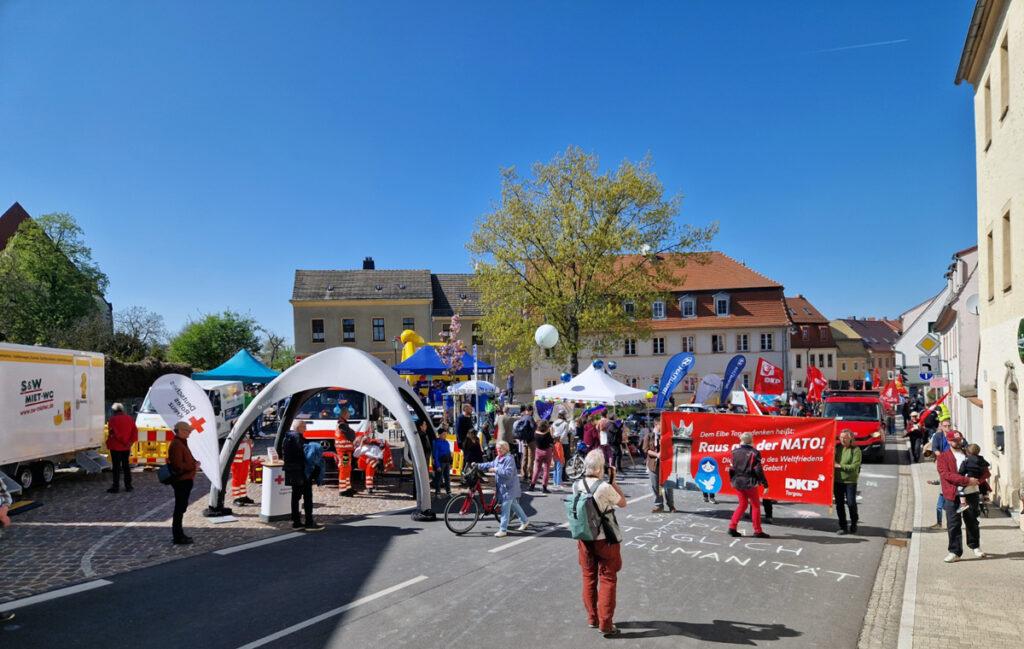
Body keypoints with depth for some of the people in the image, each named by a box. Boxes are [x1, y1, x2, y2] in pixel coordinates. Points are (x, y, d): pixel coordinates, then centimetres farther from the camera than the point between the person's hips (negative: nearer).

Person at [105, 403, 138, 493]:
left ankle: (115, 487, 0)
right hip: (126, 448, 5)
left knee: (116, 467, -1)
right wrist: (130, 442, -3)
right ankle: (128, 486, 15)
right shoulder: (130, 419, 7)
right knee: (126, 465, 13)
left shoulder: (112, 419, -10)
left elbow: (113, 433, -17)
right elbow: (135, 431, 1)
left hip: (115, 447, -5)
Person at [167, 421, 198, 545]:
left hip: (185, 480, 11)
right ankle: (177, 537, 2)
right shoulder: (177, 444, -17)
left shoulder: (182, 443, 16)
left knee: (181, 507, 16)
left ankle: (178, 535, 26)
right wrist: (193, 466, -15)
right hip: (181, 480, -11)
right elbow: (178, 465, -23)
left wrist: (194, 462, 7)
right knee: (180, 508, -4)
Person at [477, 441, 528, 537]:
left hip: (509, 487, -9)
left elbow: (508, 473, -27)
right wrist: (478, 466, 11)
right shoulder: (497, 459, 11)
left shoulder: (509, 459, -19)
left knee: (505, 508, -8)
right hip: (501, 486, 9)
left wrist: (496, 470, -24)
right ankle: (525, 521, 35)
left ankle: (503, 530, -4)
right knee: (514, 505, 20)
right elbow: (489, 465, 20)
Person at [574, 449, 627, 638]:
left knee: (589, 578, 17)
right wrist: (613, 480, -4)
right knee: (607, 580, 7)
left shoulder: (576, 485, -7)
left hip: (584, 539, 5)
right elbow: (623, 503, -6)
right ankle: (605, 624, 11)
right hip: (605, 540, -5)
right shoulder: (605, 487, -22)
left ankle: (592, 618, 28)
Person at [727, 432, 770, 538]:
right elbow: (758, 470, -14)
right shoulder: (754, 453, -12)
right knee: (755, 506, 9)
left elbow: (732, 468, 6)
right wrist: (765, 484, -9)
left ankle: (732, 528, 12)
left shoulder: (735, 452, 2)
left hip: (737, 482, 5)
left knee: (742, 504, 17)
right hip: (750, 483, -5)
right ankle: (757, 531, 11)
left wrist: (732, 480, 20)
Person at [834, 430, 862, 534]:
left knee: (851, 503, -1)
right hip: (837, 480, 4)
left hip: (850, 481, -4)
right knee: (839, 504, 7)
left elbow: (854, 467, -13)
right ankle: (843, 527, 16)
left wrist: (840, 466, -14)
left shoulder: (856, 450, -6)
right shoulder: (837, 448, 6)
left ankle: (853, 524, 22)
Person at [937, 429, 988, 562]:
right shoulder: (942, 457, 2)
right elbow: (947, 474, -12)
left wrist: (977, 481, -10)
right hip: (953, 495, -3)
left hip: (971, 493, 3)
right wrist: (967, 480, -20)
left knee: (972, 521, 14)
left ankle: (975, 546, 36)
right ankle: (955, 552, 2)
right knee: (953, 524, -4)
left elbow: (985, 471, 11)